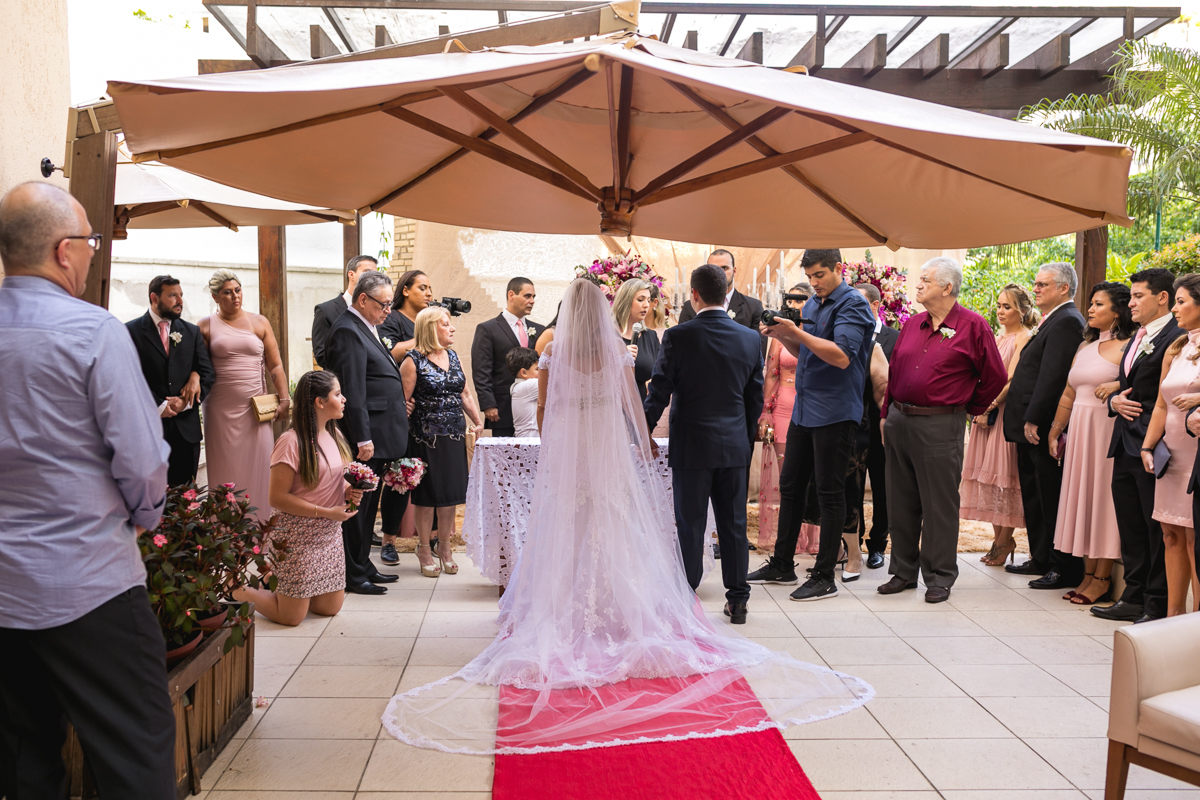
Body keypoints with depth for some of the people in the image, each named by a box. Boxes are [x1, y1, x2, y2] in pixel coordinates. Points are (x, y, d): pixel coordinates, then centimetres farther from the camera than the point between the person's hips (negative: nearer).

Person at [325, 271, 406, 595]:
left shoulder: (366, 328, 17)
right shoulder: (348, 331, -15)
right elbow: (352, 391, -21)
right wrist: (363, 439, -22)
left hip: (378, 437, 10)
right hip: (366, 437, -10)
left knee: (368, 505, 16)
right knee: (357, 505, -2)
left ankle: (363, 566, 26)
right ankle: (352, 575, 7)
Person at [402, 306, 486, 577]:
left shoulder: (453, 356, 11)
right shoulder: (414, 360, -8)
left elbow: (465, 394, 17)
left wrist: (478, 422, 6)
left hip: (454, 436, 6)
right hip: (425, 438, -6)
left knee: (451, 494, 9)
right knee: (427, 494, 4)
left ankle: (445, 547, 24)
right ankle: (425, 550, 18)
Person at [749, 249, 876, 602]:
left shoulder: (853, 304, -11)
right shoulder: (812, 304, 15)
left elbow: (841, 356, -23)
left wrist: (796, 331, -25)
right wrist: (781, 335, 4)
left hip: (835, 413, -8)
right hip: (804, 410, 9)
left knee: (830, 493, -1)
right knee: (790, 486, 13)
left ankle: (825, 577, 8)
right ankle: (782, 565, 24)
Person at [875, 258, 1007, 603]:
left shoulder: (972, 326, -5)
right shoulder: (912, 324, 11)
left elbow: (995, 377, -1)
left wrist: (970, 408, 6)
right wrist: (886, 414, 12)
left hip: (940, 426, -6)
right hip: (899, 421, 6)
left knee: (939, 505, 1)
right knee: (902, 502, 11)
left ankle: (939, 578, 12)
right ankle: (903, 571, 22)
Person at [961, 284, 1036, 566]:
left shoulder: (1024, 337, -8)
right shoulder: (998, 337, 16)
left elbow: (1011, 380, -15)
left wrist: (989, 409, -16)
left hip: (1007, 412, -8)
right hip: (986, 410, 8)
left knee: (1004, 473, -4)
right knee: (989, 472, 8)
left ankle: (1005, 540, 5)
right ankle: (998, 538, 15)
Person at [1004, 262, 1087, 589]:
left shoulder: (1066, 321, -14)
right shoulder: (1051, 321, 17)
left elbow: (1052, 375, -20)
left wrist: (1033, 419, -21)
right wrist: (1027, 421, 14)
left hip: (1043, 428, -10)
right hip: (1031, 427, 10)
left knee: (1052, 500, -2)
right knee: (1034, 497, 16)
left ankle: (1065, 570, 6)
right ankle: (1041, 559, 27)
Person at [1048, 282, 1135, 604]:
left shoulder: (1127, 347, -6)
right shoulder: (1084, 348, 18)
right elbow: (1068, 395, 19)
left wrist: (1117, 386, -29)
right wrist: (1054, 432, 16)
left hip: (1108, 429, -7)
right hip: (1079, 431, 8)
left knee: (1104, 498, -3)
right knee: (1082, 496, 8)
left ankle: (1102, 578, 5)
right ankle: (1088, 574, 15)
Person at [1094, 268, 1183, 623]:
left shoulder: (1176, 338, -11)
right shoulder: (1136, 340, 18)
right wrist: (1115, 401, 3)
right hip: (1126, 447, 9)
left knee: (1157, 530, 0)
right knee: (1130, 528, 15)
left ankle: (1159, 607, 9)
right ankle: (1134, 597, 25)